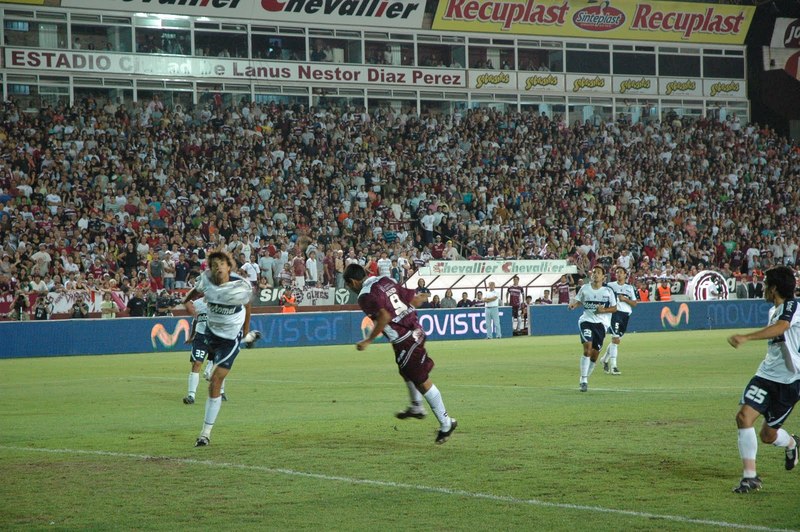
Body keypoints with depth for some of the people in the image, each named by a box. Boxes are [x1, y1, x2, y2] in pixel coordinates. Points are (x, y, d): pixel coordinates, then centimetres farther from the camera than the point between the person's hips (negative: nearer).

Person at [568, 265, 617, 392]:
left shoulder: (608, 291, 0)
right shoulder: (585, 288, 2)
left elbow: (614, 308, 5)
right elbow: (579, 301, 15)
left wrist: (604, 310, -14)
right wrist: (574, 304, -8)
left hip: (601, 323, 1)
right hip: (587, 320, -1)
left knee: (595, 353, 4)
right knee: (587, 348, -20)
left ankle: (585, 379, 23)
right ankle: (583, 379, -16)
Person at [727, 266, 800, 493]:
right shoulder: (774, 310, 13)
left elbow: (780, 328, -37)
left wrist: (746, 337, -49)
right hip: (767, 373, 7)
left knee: (768, 435, -3)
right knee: (744, 416, -12)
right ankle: (750, 476, -5)